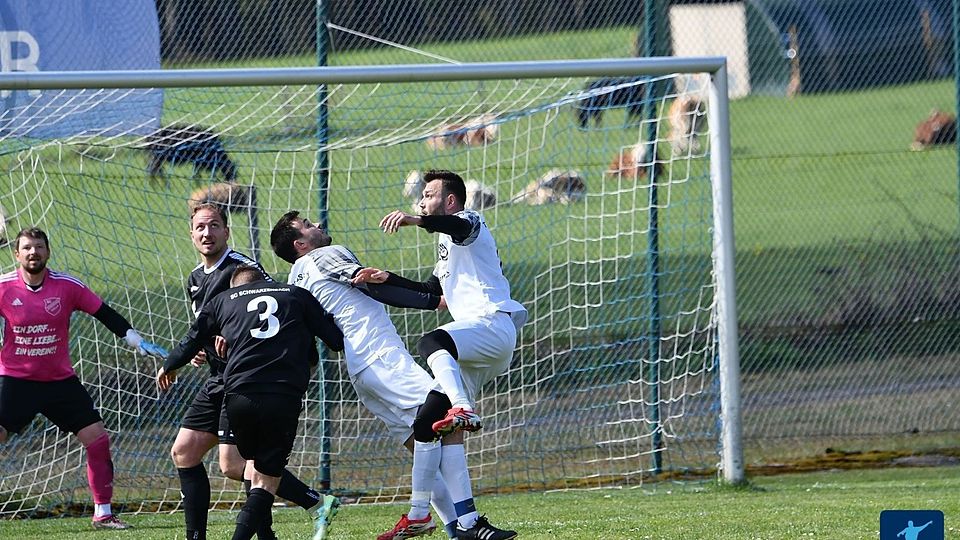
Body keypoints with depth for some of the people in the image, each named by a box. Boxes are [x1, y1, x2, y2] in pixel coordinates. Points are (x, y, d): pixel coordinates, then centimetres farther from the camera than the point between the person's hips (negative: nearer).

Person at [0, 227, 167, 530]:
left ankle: (103, 514, 10)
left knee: (98, 439, -2)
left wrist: (136, 341, -3)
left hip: (60, 380, 2)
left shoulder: (66, 286, -5)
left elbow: (104, 314, 2)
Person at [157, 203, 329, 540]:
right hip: (218, 380, 10)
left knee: (233, 465, -16)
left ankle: (315, 502, -8)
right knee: (183, 452, 7)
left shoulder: (242, 268, -12)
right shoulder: (195, 279, 17)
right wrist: (196, 351, 10)